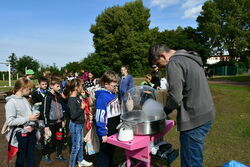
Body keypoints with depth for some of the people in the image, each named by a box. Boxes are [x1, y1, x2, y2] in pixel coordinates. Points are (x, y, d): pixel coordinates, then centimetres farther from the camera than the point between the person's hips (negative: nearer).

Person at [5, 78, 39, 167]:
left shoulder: (25, 99, 5)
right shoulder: (11, 102, -14)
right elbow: (10, 121, -20)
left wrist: (32, 125, -1)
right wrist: (28, 118, -20)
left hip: (31, 132, 6)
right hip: (20, 134, -6)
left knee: (31, 156, 20)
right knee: (21, 157, 14)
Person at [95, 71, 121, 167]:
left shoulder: (113, 94, 3)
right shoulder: (102, 97, -23)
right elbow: (100, 117, -24)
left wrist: (119, 125, 18)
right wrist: (103, 134, -21)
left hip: (114, 130, 8)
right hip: (107, 132, -8)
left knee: (112, 151, 25)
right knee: (105, 153, 10)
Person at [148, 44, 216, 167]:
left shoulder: (174, 63, -15)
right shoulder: (189, 58, 15)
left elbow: (175, 98, -21)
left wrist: (165, 111, -1)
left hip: (194, 119, -10)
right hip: (206, 114, 10)